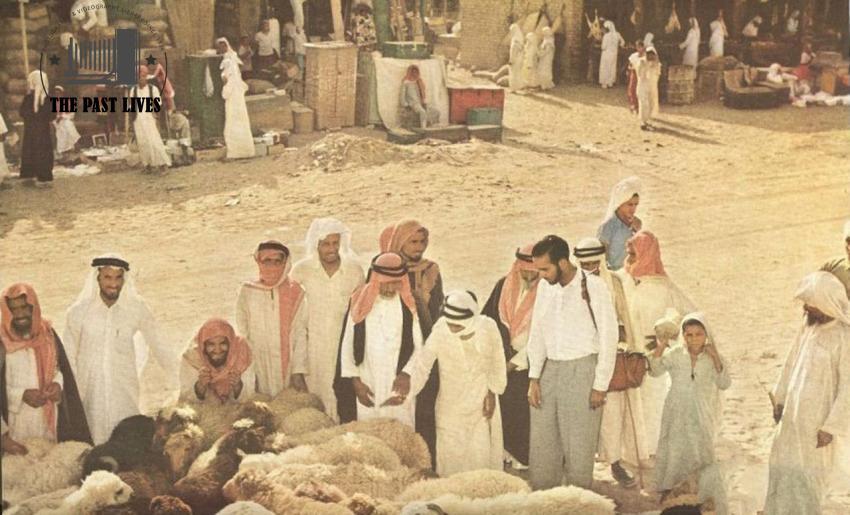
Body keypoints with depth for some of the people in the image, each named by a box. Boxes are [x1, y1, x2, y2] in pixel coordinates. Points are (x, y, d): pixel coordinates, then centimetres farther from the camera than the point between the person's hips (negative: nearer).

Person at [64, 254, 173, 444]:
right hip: (89, 394, 0)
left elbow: (157, 346, 8)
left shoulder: (137, 309, -3)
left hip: (126, 393, 0)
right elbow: (68, 357, 5)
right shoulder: (78, 312, -3)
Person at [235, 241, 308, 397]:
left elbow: (300, 334, -2)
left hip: (288, 365, 0)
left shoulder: (295, 293, 1)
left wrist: (298, 372, -9)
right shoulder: (247, 292, 2)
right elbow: (242, 333, 3)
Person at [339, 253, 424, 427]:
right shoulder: (360, 302, 0)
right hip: (366, 387, 1)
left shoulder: (409, 305, -3)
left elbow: (418, 347, 0)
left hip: (399, 386, -1)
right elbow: (347, 346, 3)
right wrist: (355, 381, -3)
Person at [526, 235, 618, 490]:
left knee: (579, 447, -1)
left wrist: (600, 386, -9)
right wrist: (534, 378, 3)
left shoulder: (593, 288, -11)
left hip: (582, 370, -5)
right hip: (549, 370, 5)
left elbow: (608, 338, -8)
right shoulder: (544, 287, 5)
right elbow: (537, 333, 10)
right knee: (541, 445, 6)